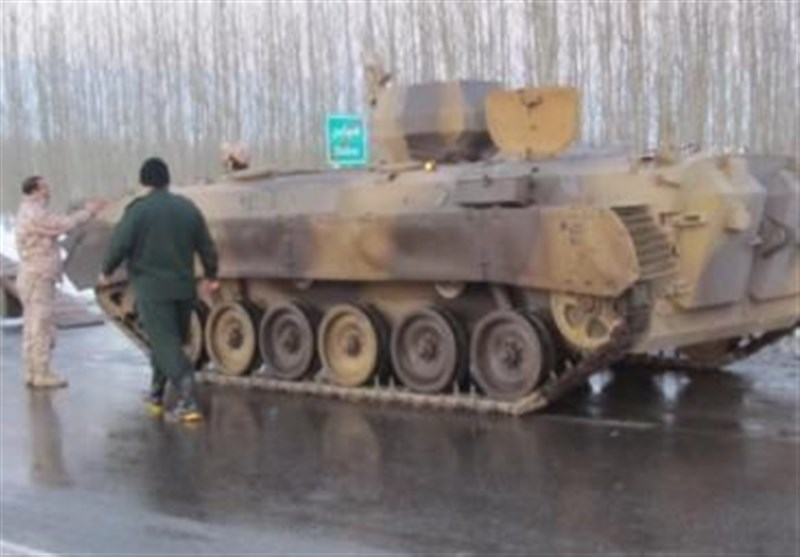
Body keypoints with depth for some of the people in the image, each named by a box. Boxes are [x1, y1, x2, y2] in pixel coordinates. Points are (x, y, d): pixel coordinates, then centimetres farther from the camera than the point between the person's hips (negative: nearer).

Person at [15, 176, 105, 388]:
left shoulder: (31, 212, 15)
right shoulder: (35, 215, -18)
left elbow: (60, 224, 14)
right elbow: (65, 224, -15)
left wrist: (87, 211, 10)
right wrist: (88, 212, -3)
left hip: (35, 278, 10)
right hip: (38, 279, -10)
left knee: (33, 328, 11)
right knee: (42, 329, -6)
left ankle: (33, 373, 15)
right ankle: (41, 375, -3)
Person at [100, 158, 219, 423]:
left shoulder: (138, 209, -10)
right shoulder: (188, 208, 5)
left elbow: (120, 244, -14)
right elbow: (207, 248, 9)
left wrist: (106, 271, 4)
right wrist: (211, 276, 25)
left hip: (151, 289, -5)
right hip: (184, 288, 5)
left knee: (167, 346, -7)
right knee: (170, 342, 19)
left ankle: (188, 402, -17)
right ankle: (156, 395, 31)